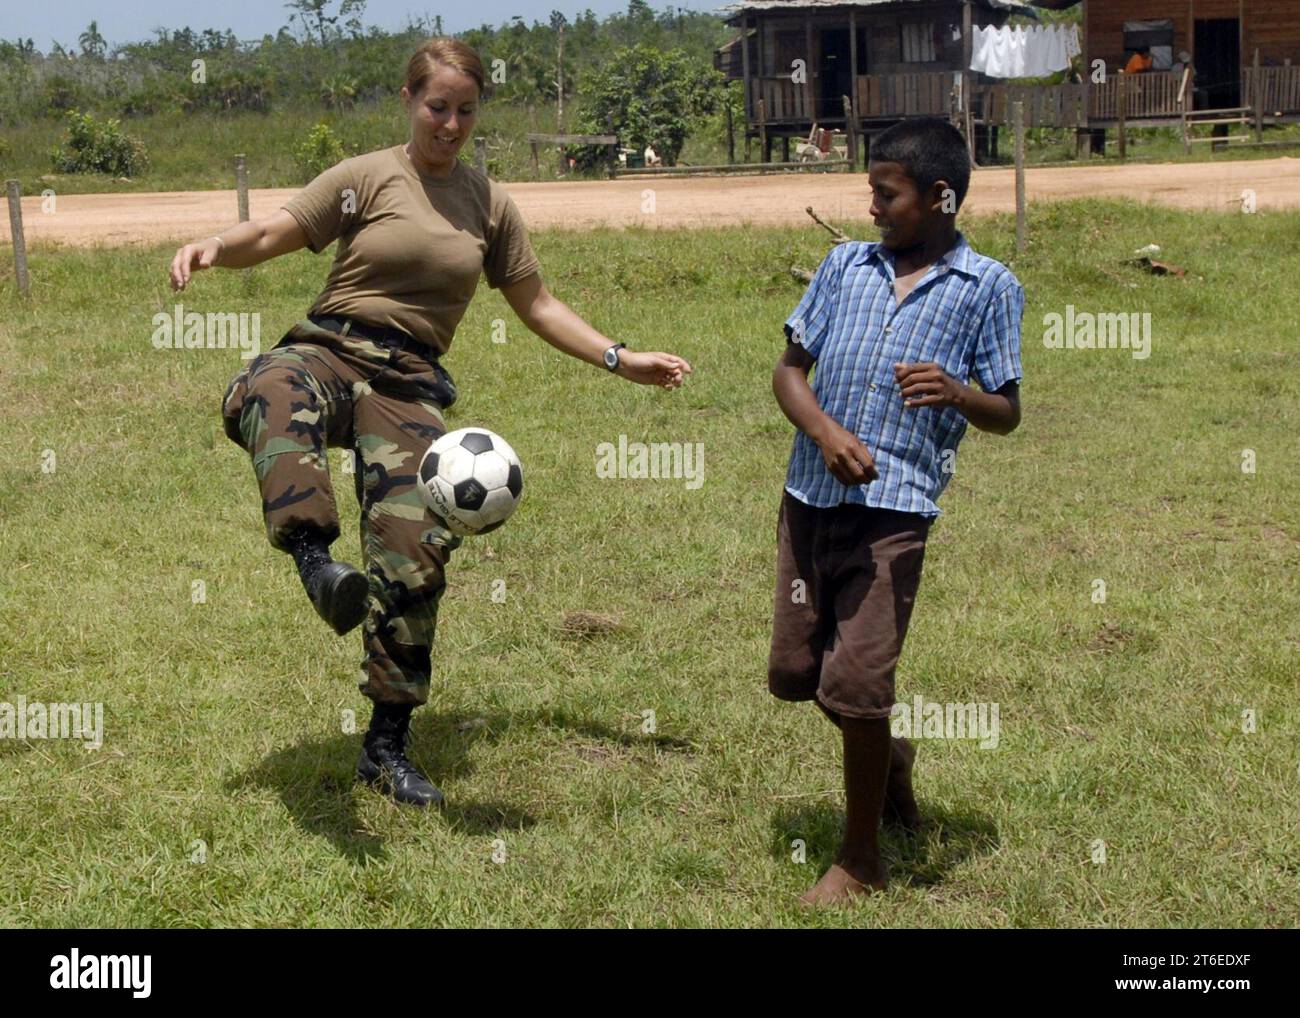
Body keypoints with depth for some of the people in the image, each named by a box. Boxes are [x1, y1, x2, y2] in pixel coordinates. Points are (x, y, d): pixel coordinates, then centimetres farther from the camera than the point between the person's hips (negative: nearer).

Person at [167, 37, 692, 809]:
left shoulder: (490, 204, 14)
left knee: (414, 549, -9)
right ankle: (316, 560, -59)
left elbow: (537, 304, 21)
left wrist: (619, 359, 14)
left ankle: (388, 746, 4)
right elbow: (274, 234, -1)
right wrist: (215, 246, -23)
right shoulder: (366, 178, 5)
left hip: (410, 382, 2)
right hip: (330, 349, -2)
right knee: (273, 392, -40)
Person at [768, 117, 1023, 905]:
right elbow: (789, 369, 10)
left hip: (894, 506, -5)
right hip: (810, 494, 5)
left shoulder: (989, 289, -1)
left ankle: (862, 861, 13)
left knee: (854, 686, -7)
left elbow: (1008, 414, 3)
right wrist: (824, 430, -11)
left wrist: (956, 393, -20)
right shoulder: (845, 265, 8)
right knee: (794, 672, 11)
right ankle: (887, 756, 42)